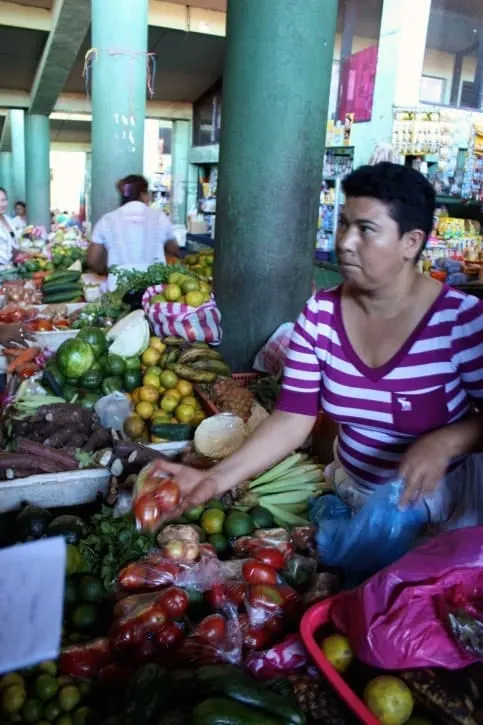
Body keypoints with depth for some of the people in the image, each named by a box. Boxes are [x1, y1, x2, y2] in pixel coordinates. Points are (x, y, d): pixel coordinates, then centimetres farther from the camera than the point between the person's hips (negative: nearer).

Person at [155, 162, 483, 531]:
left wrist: (445, 442, -32)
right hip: (355, 493, 4)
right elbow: (290, 420, -16)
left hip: (443, 496, -3)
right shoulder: (319, 314, -13)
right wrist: (217, 477, -27)